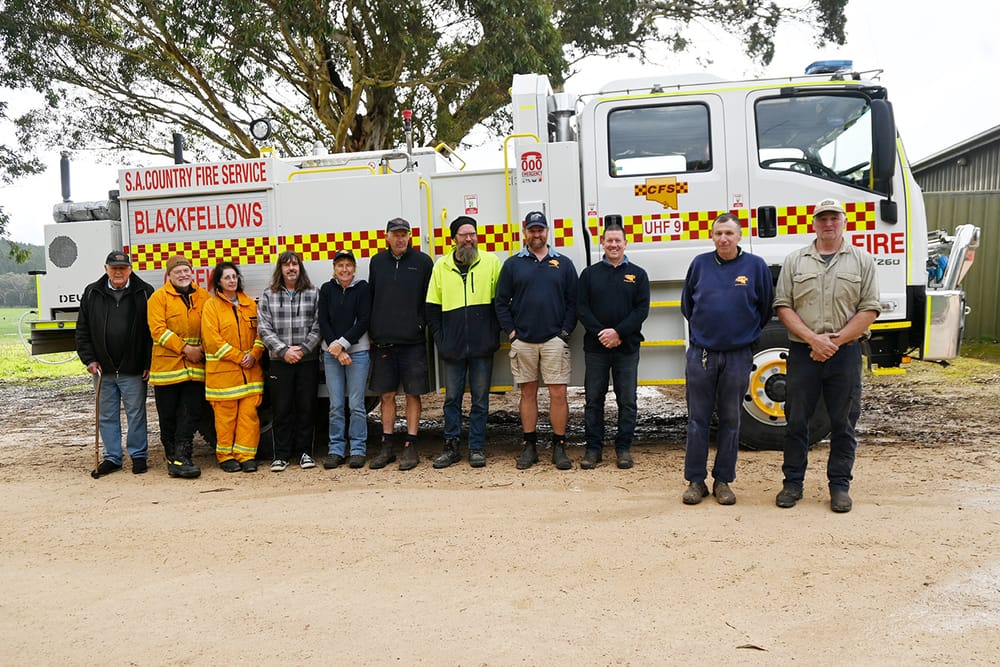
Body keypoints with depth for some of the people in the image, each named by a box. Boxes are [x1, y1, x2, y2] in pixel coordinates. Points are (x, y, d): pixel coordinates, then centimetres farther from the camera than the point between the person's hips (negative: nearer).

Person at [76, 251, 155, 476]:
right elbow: (82, 331, 10)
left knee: (136, 413, 4)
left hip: (133, 370, -3)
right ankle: (112, 457, 21)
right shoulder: (91, 293, 7)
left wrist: (149, 363, -8)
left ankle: (138, 456, 15)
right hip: (103, 369, 3)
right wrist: (89, 359, 1)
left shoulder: (144, 293, -2)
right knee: (107, 415, 10)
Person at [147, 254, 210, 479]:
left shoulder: (203, 297, 10)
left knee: (191, 414, -2)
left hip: (195, 367, 3)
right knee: (168, 416, 5)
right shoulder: (159, 297, -1)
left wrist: (203, 348, -6)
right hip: (167, 366, -2)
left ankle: (180, 458, 0)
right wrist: (184, 349, -16)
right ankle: (173, 458, 15)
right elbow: (158, 330, -10)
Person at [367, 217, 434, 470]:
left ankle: (410, 447, 9)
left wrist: (423, 325, -6)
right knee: (387, 395, 8)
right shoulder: (377, 262, 10)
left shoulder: (423, 262, 1)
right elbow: (371, 298, 13)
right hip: (383, 342, 3)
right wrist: (373, 331, 7)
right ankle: (387, 447, 16)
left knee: (413, 394, 2)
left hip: (413, 342, -3)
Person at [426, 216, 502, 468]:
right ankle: (451, 447, 19)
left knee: (480, 398, 5)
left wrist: (494, 333, -2)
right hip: (452, 347, 2)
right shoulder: (441, 266, 8)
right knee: (452, 398, 8)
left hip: (482, 346, -1)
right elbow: (432, 307, 10)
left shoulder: (491, 262, 3)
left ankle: (477, 448, 15)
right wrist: (439, 338, 2)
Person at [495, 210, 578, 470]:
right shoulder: (513, 264, 8)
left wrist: (565, 331, -4)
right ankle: (529, 446, 17)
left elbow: (573, 301, 5)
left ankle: (559, 447, 8)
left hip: (554, 340, -1)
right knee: (528, 393, 8)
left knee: (558, 393, -3)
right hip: (522, 341, 1)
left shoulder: (563, 263, 7)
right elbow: (501, 302, 7)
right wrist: (510, 332, -1)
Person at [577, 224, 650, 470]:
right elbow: (582, 308, 1)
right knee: (593, 399, 4)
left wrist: (618, 332, -14)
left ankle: (624, 448, 14)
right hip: (595, 347, 1)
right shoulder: (590, 274, 8)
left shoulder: (637, 274, 7)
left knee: (627, 401, 4)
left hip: (627, 347, 0)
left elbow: (642, 309, -2)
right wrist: (600, 333, -13)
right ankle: (593, 448, 13)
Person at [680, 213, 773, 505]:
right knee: (698, 420, 4)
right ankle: (696, 480, 13)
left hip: (738, 356, -1)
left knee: (730, 420, 7)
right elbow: (687, 304, 17)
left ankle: (723, 481, 18)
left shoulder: (756, 266, -1)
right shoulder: (700, 264, 4)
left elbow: (766, 308, 10)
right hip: (701, 354, 1)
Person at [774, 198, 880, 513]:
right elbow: (783, 306, 0)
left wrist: (835, 341, -11)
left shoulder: (862, 261, 5)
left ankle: (840, 484, 19)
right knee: (796, 420, 6)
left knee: (843, 423, 6)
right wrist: (812, 338, -12)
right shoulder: (795, 261, 7)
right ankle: (793, 483, 18)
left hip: (845, 353, 0)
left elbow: (869, 310, -1)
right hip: (802, 353, 1)